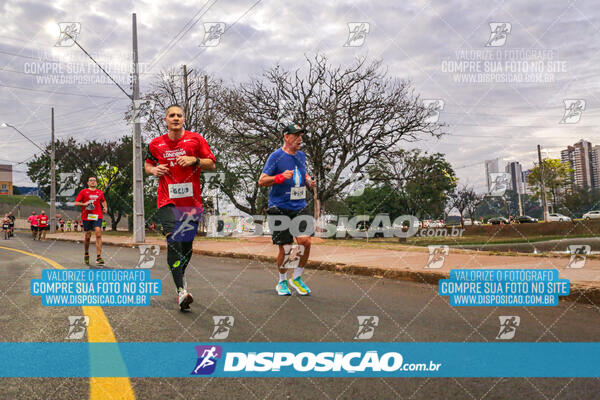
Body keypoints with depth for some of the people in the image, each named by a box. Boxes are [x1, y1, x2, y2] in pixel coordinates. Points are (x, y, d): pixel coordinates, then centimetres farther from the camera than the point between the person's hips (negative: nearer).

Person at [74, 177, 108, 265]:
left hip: (97, 216, 1)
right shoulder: (83, 192, 5)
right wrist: (84, 204, -15)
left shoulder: (100, 192, 13)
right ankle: (86, 254, 33)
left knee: (98, 235, -13)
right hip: (86, 216, -1)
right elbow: (76, 203, 2)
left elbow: (103, 201, 31)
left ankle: (98, 257, -15)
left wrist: (105, 207, 12)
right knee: (87, 236, 7)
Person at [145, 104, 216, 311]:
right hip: (167, 201, -1)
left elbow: (212, 164, 5)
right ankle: (181, 290, -18)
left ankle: (181, 275, 39)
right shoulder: (156, 144, 8)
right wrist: (154, 170, 0)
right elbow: (147, 164, 23)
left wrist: (194, 160, -12)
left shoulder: (196, 139, 3)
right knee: (173, 241, -17)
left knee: (187, 244, 10)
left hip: (192, 201, 1)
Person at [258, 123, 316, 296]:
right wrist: (280, 177, -24)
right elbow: (261, 181, -9)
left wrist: (309, 181, 6)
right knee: (285, 248, -2)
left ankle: (296, 278, 11)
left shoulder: (301, 156, 12)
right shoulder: (276, 156, -7)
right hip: (280, 209, -5)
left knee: (305, 240, -11)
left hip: (300, 207, 5)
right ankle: (282, 282, 23)